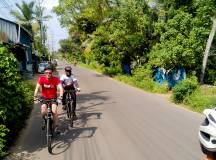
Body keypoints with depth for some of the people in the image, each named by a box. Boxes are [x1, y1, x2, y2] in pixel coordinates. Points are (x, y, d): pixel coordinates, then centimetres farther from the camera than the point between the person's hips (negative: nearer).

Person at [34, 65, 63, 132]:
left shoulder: (56, 79, -17)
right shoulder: (41, 78, -14)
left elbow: (60, 88, -28)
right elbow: (37, 88, -22)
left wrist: (61, 96, -45)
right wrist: (35, 96, -37)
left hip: (53, 97, -1)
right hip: (44, 98, 1)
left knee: (54, 111, -21)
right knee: (43, 112, -17)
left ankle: (56, 127, -7)